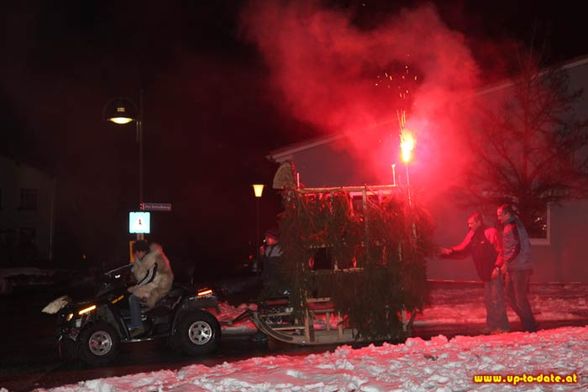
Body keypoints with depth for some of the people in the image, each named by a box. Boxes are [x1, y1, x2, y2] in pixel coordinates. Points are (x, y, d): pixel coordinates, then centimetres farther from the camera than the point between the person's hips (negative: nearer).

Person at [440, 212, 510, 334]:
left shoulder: (491, 232, -13)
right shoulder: (472, 235, 10)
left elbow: (500, 251, -17)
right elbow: (463, 248, 7)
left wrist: (497, 267, -24)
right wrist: (450, 251, -9)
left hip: (495, 273, -8)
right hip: (485, 274, 8)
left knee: (496, 300, -7)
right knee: (488, 300, 13)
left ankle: (502, 327, 0)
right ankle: (492, 326, 22)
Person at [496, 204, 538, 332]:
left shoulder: (513, 226, -13)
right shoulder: (508, 226, 17)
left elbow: (518, 248, -22)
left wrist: (507, 263, -21)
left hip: (519, 268, -10)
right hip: (513, 268, 10)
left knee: (520, 298, -5)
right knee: (510, 296, 12)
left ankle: (530, 327, 4)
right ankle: (528, 323, 18)